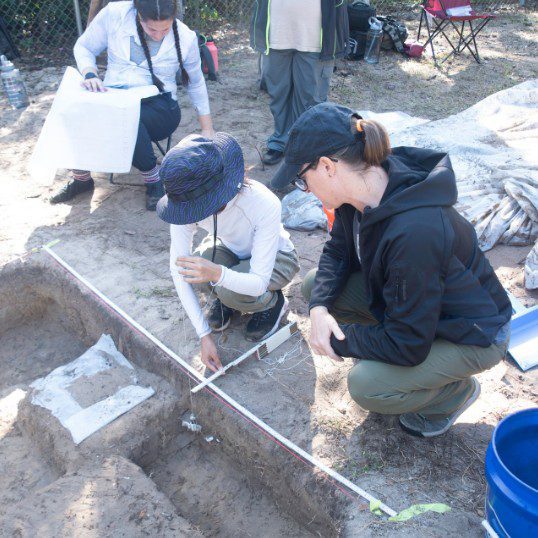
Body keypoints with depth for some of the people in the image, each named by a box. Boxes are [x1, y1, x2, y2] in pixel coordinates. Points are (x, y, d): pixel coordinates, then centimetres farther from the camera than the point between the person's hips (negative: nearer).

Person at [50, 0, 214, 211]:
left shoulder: (186, 38, -5)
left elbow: (196, 84, 10)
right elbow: (83, 47, 8)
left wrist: (208, 131, 12)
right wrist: (90, 74, -14)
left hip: (158, 106, -2)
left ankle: (153, 178, -12)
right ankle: (81, 178, -1)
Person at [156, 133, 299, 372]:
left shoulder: (264, 204, -40)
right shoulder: (187, 207, -29)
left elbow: (259, 283, -37)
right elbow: (178, 269, -23)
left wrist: (218, 274, -58)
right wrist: (204, 334, -24)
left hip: (275, 257, -3)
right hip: (229, 249, 4)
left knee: (229, 291, -33)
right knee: (195, 268, -30)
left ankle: (272, 302, 1)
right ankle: (225, 298, 4)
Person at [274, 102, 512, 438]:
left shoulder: (413, 232, -39)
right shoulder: (362, 192, -15)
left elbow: (407, 345, -31)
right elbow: (338, 252, 1)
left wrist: (338, 339, -17)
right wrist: (319, 307, -17)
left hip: (474, 334, -7)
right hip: (411, 303, 7)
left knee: (367, 386, -24)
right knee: (315, 285, -6)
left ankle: (457, 390, 6)